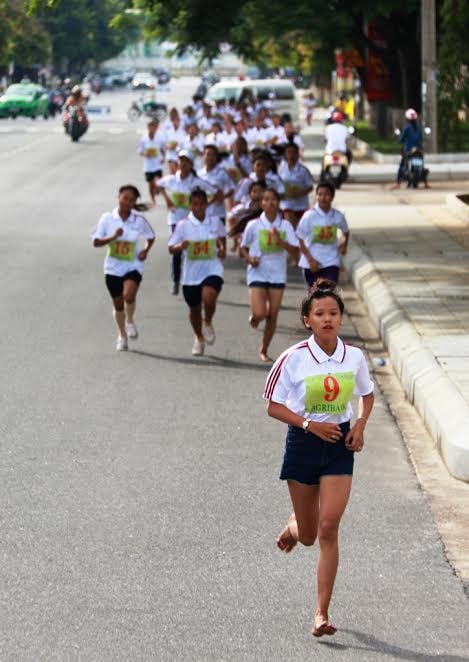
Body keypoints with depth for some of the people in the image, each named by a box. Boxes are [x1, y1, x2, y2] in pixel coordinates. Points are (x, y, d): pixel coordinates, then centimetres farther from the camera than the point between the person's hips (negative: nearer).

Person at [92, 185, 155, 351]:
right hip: (113, 268, 1)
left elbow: (151, 237, 12)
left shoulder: (139, 221, -5)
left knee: (129, 295, -28)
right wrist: (112, 237, -21)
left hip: (133, 266, -1)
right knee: (118, 304, 12)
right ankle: (122, 336, 33)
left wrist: (146, 250, -5)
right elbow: (96, 242, -6)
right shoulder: (107, 218, -6)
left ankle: (130, 321, 2)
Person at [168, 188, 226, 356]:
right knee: (194, 309, 15)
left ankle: (208, 323, 5)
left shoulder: (215, 222, 0)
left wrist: (222, 249, 1)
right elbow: (171, 248, -4)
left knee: (209, 298, -28)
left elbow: (222, 237, 21)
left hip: (212, 269, -1)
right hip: (191, 273, 1)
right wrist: (180, 247, -25)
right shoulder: (183, 225, -6)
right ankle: (199, 338, 41)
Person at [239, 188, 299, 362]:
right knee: (260, 313, -16)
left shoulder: (285, 226, -1)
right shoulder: (254, 225, -4)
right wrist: (249, 258, -14)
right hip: (257, 274, -2)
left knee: (272, 316, 4)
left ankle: (263, 351, 21)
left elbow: (295, 253, -6)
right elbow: (243, 248, 7)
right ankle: (254, 316, 22)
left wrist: (281, 242, -21)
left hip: (277, 276, 2)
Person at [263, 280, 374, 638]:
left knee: (328, 529, -10)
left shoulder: (354, 356, -4)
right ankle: (292, 527, 51)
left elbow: (367, 395, 14)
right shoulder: (293, 358, -12)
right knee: (308, 536, 10)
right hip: (303, 443, -1)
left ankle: (322, 613, -4)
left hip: (340, 445, 1)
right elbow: (274, 406, -6)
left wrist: (360, 426, -3)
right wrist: (309, 424, -20)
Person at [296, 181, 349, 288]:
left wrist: (344, 244, 2)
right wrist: (310, 259, -14)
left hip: (331, 263, 1)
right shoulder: (309, 216, -12)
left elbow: (346, 231, 19)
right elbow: (299, 240, -8)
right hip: (311, 264, -1)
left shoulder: (338, 216, -3)